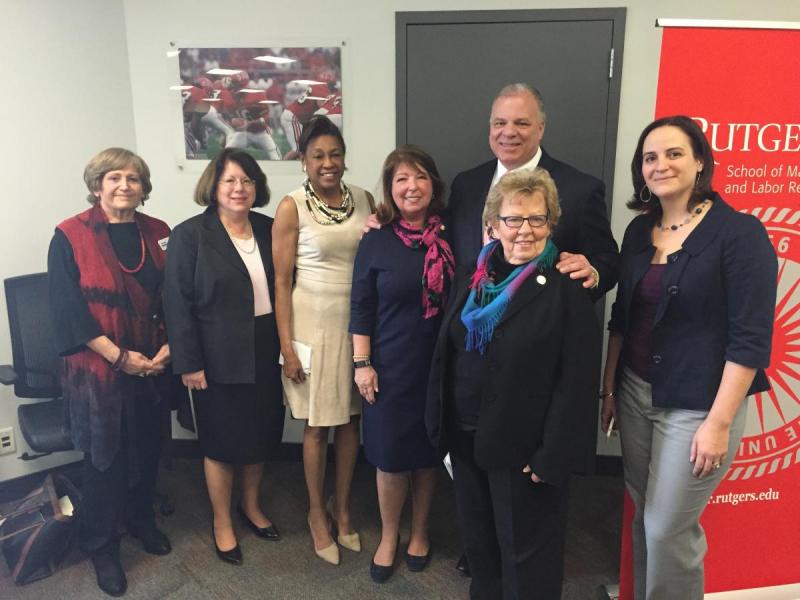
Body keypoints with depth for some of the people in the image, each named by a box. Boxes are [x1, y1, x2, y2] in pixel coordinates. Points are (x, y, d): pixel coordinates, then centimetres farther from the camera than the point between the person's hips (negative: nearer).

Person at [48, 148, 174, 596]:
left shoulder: (158, 234, 3)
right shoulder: (70, 237, -8)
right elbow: (69, 311, -12)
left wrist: (169, 346, -9)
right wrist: (120, 356, -15)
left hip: (153, 367, 4)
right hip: (100, 369, -3)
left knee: (149, 449, 16)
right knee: (106, 457, 8)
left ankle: (142, 519, 41)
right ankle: (102, 547, 28)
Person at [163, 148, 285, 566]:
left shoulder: (269, 229, 4)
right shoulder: (190, 235, -9)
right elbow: (178, 304, -11)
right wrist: (189, 363, -14)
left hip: (265, 353, 5)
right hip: (219, 358, -4)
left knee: (260, 434, 16)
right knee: (223, 441, 10)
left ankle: (251, 506, 40)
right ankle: (222, 522, 31)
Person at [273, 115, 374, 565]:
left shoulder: (364, 199, 3)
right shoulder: (292, 208, -8)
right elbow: (281, 282, -8)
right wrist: (287, 347, -11)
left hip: (359, 321, 4)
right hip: (314, 323, -3)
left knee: (351, 418, 13)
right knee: (318, 424, 9)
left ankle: (342, 506, 34)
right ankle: (317, 513, 30)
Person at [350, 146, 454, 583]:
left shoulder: (449, 237, -1)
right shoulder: (376, 242, -6)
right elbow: (360, 308, -4)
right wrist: (362, 364, -7)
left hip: (439, 365, 2)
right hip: (391, 367, -2)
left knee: (428, 453, 15)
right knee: (390, 455, 9)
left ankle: (419, 533, 38)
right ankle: (388, 537, 33)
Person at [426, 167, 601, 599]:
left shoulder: (566, 287, -13)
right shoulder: (470, 275, 5)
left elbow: (576, 380, -15)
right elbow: (446, 353, 9)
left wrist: (551, 455, -17)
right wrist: (440, 424, 7)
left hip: (523, 445, -5)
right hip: (465, 437, 6)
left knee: (526, 555, 13)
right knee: (477, 542, 23)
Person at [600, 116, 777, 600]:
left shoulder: (740, 233, -13)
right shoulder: (640, 230, 5)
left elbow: (751, 338, -15)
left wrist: (719, 423, -16)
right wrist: (608, 386, 12)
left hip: (697, 405, -5)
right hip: (636, 393, 6)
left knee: (668, 529, 4)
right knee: (644, 516, 16)